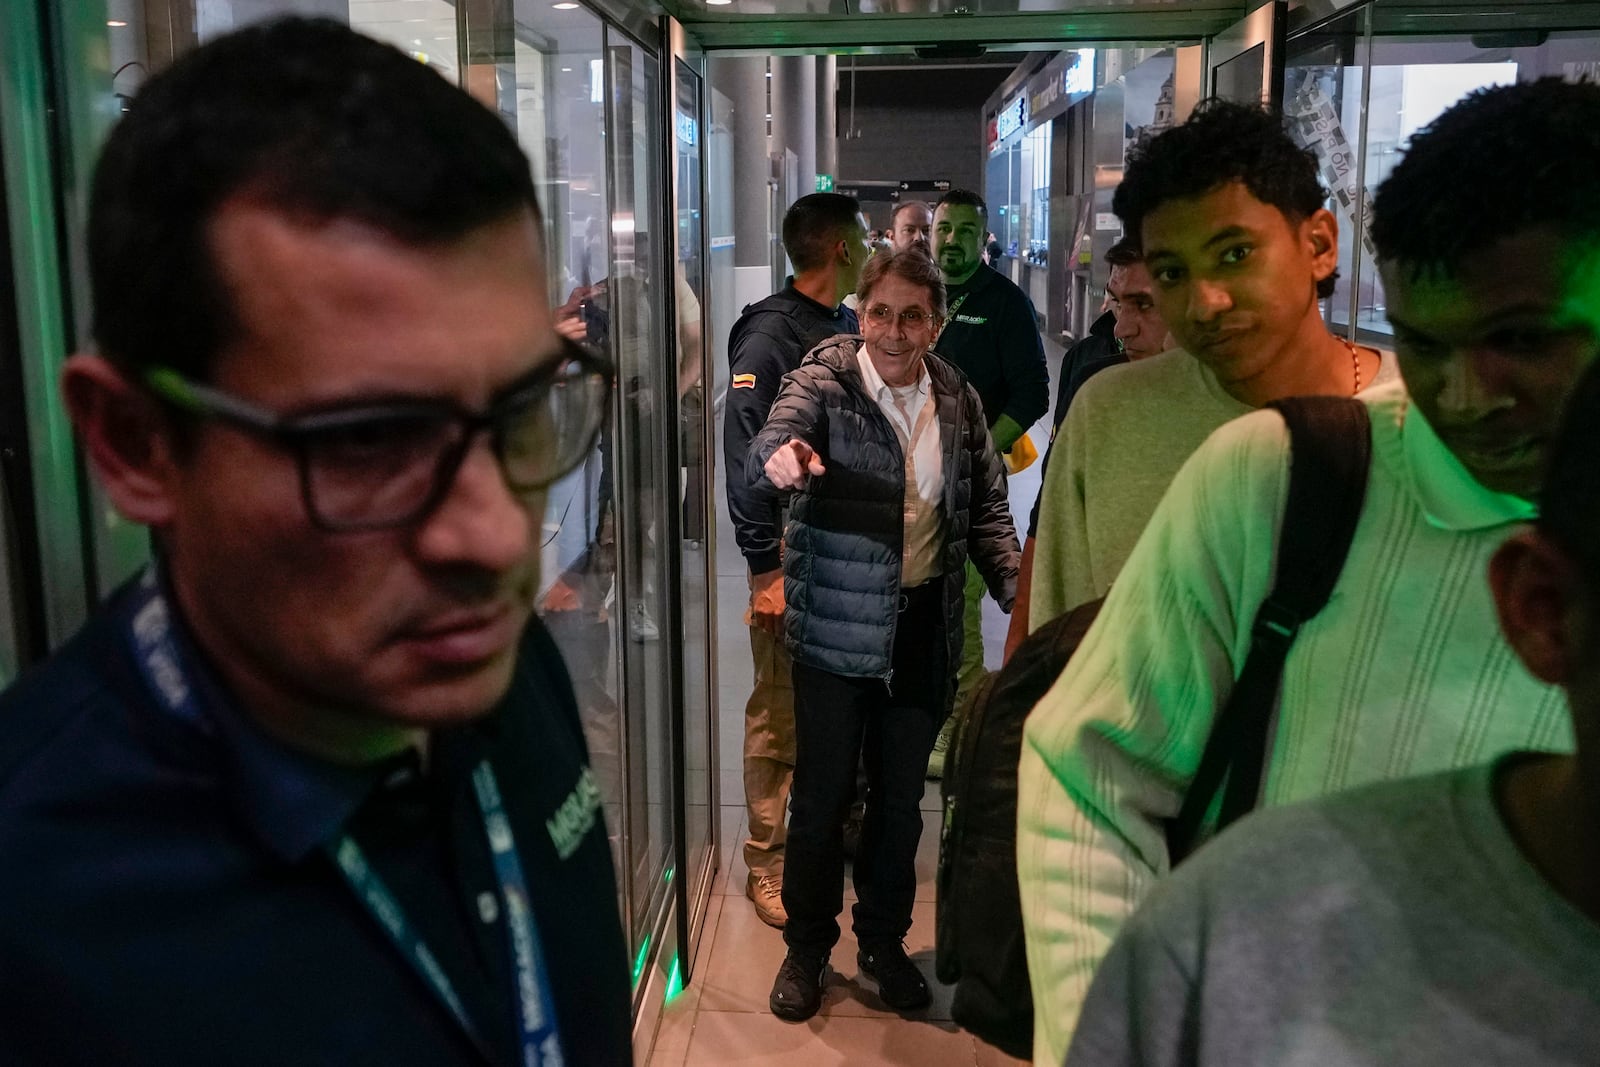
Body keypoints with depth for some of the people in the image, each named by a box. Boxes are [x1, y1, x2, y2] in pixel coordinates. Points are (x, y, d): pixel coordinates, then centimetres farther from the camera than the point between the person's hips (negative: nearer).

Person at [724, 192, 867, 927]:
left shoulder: (847, 326, 13)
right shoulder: (770, 333, -12)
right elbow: (745, 455, -16)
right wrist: (767, 569, -18)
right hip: (794, 545, -7)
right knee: (781, 714, -1)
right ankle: (767, 866, 10)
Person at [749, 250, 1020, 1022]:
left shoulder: (957, 400, 3)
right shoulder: (823, 383, -9)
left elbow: (986, 507, 11)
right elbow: (769, 444, -29)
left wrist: (1017, 590, -3)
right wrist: (780, 455, -53)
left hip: (925, 626, 4)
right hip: (836, 628, -3)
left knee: (901, 796, 15)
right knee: (823, 794, 7)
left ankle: (883, 941, 34)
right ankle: (807, 946, 27)